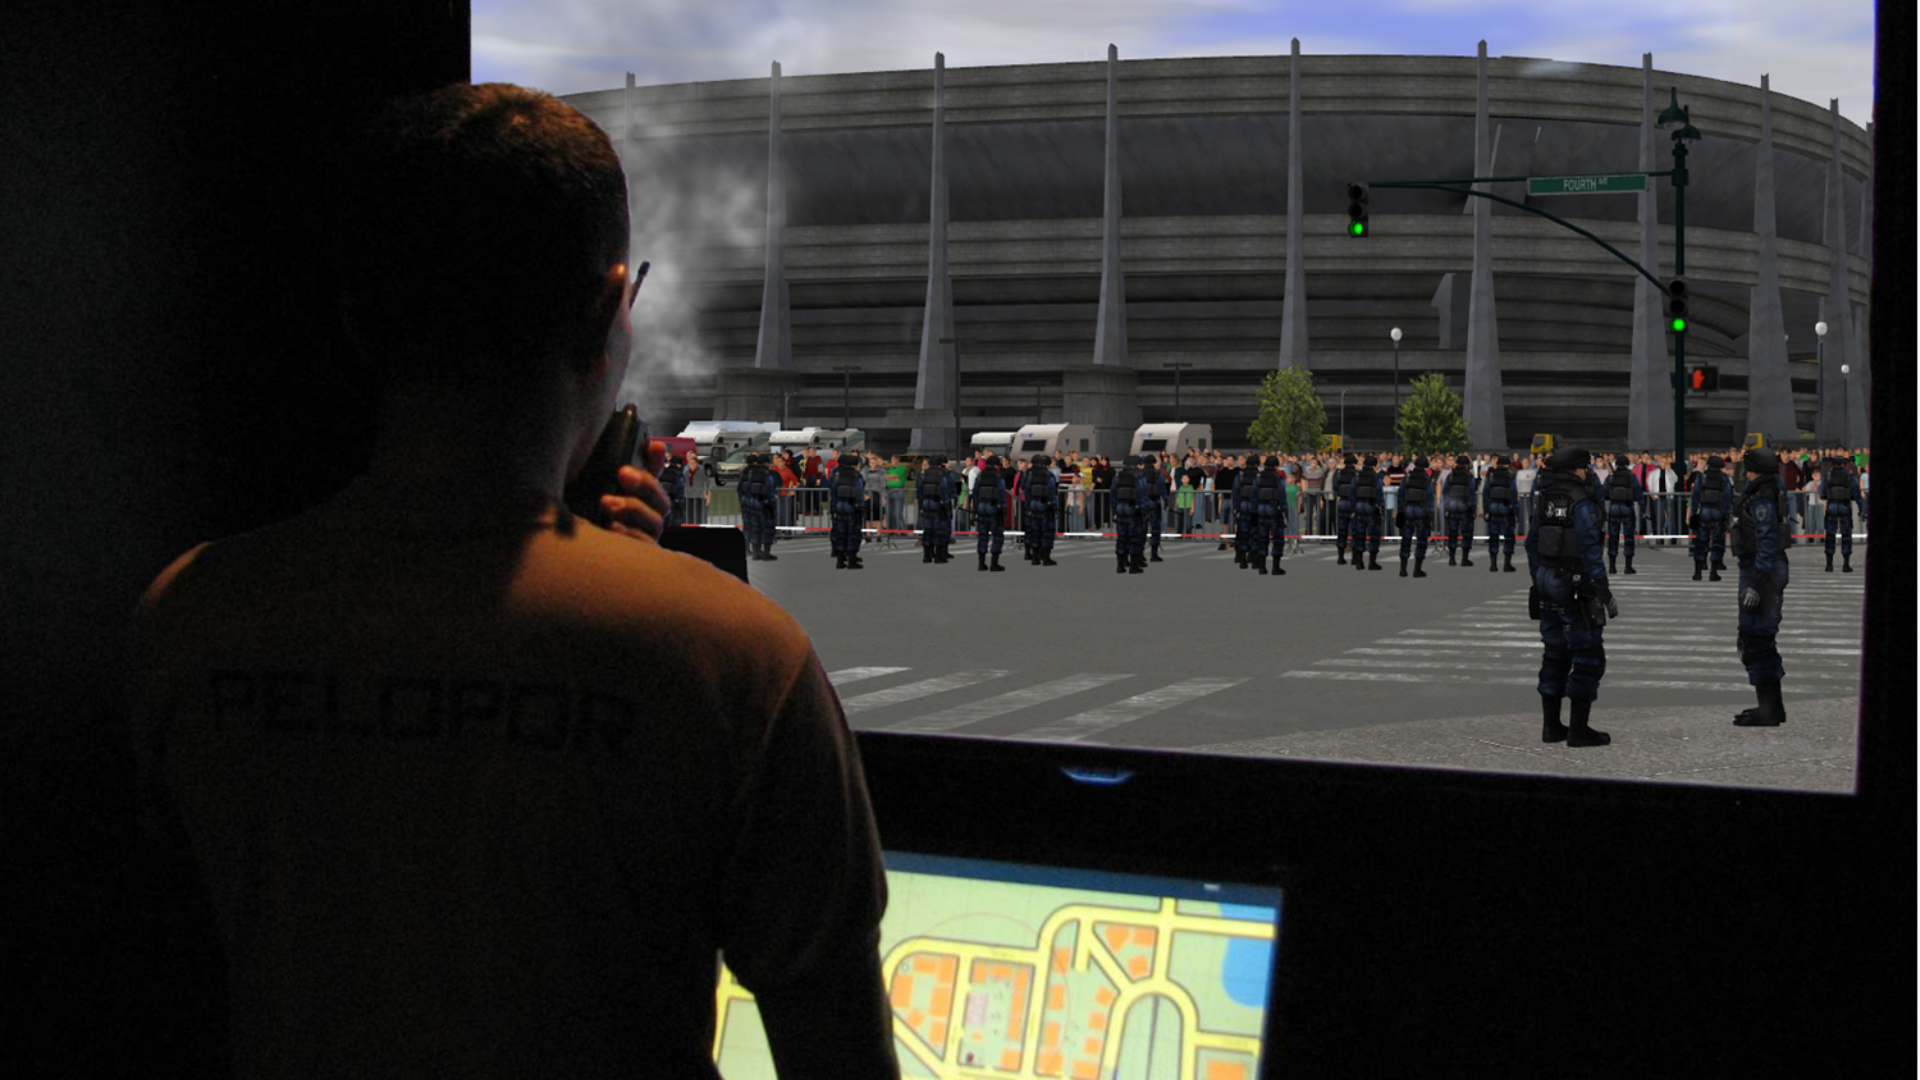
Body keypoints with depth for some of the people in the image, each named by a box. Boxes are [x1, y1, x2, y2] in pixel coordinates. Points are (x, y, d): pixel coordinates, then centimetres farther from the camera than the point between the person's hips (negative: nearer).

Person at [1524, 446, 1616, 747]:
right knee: (1588, 655, -1)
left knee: (1555, 654, 13)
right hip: (1574, 585, -8)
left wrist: (1538, 581, 21)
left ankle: (1551, 725, 15)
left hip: (1547, 578, 8)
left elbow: (1532, 543, 13)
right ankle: (1579, 729, -2)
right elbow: (1589, 549, -20)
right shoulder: (1581, 502, -15)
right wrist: (1603, 590, -17)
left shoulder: (1545, 500, 9)